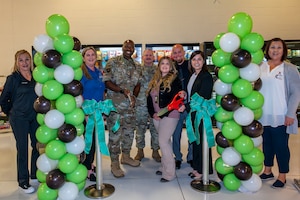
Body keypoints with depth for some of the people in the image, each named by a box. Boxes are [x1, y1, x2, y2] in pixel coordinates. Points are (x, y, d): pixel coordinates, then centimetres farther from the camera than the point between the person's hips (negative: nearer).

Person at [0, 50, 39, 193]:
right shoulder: (13, 78, -7)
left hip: (36, 117, 4)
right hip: (19, 119, -4)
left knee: (38, 146, 11)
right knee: (22, 149, 3)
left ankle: (35, 174, 30)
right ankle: (23, 181, 16)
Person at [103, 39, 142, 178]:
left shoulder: (137, 66, 10)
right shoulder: (113, 62, -6)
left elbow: (138, 84, 12)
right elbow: (106, 82, -11)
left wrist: (134, 96, -6)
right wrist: (122, 90, -21)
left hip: (130, 105, 6)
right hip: (114, 104, -6)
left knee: (129, 131, 15)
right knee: (115, 133, 0)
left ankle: (126, 156, 34)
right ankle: (114, 163, 13)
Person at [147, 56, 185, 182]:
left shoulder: (175, 80, -5)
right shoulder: (154, 81, 14)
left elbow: (174, 99, -14)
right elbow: (149, 98, 11)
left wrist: (162, 114, -15)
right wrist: (153, 113, -2)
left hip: (169, 116, -6)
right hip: (156, 116, 6)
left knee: (163, 141, -11)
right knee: (165, 141, 13)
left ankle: (169, 173, -1)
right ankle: (164, 166, 24)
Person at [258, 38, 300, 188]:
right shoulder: (260, 67, 5)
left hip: (281, 117, -3)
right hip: (263, 115, 3)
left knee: (281, 146, 5)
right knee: (267, 143, 14)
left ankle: (282, 176, 21)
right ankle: (267, 171, 30)